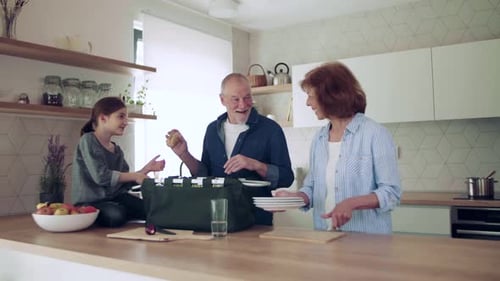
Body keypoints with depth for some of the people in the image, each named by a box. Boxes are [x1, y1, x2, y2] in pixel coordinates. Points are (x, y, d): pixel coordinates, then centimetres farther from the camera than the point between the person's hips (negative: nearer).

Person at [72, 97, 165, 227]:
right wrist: (135, 176, -17)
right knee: (116, 215, -36)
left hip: (114, 198, 6)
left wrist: (146, 169, -2)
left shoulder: (117, 150, 12)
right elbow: (101, 176, -21)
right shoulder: (88, 140, -10)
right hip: (89, 202, -6)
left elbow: (124, 182, 9)